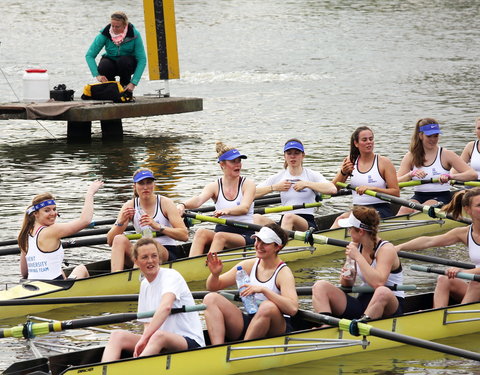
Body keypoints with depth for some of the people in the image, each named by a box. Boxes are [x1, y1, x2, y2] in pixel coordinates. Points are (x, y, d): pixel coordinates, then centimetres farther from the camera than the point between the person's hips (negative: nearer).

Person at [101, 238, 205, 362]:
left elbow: (166, 306, -27)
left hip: (191, 342, -7)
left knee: (159, 336, -39)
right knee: (117, 335, -11)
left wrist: (144, 338, -33)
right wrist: (145, 339, -10)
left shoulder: (171, 275, -7)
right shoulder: (144, 285, 17)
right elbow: (147, 323, 15)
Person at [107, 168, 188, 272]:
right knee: (119, 239, -25)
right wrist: (120, 222, -20)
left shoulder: (165, 203, -3)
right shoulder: (130, 206, 5)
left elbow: (184, 235, -14)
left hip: (167, 254, -3)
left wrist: (158, 227, -27)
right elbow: (110, 241, -1)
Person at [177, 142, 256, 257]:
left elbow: (244, 208, -18)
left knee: (220, 236, -34)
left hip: (245, 236, -3)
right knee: (201, 232, -28)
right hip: (221, 229, 3)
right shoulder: (215, 186, 8)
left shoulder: (247, 184, 1)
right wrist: (183, 205, -38)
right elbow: (199, 199, -13)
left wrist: (227, 211, -41)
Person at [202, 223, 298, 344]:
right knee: (211, 299, -12)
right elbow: (213, 286, 11)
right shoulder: (249, 265, 7)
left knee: (268, 306, -38)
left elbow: (293, 308, -26)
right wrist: (215, 274, -12)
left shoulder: (283, 273, -9)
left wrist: (263, 290, -31)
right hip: (247, 323, 5)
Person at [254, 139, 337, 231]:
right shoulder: (278, 177, 15)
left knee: (289, 217, -38)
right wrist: (274, 187, -4)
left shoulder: (311, 175, 6)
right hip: (283, 222, 3)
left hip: (308, 223, -3)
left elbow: (333, 189, -15)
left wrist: (306, 184, -11)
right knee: (256, 218, -24)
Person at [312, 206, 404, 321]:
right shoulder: (356, 246, 6)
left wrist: (358, 257, -22)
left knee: (382, 292, -42)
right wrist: (347, 278, -12)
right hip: (362, 302, 7)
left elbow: (378, 283, -29)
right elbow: (348, 285, 13)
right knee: (320, 286, -10)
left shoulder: (386, 249, -13)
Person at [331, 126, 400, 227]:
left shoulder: (384, 162, -1)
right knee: (340, 219, -31)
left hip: (381, 210, -4)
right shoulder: (351, 161, 11)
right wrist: (343, 172, -9)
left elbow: (396, 192, -6)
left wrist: (372, 188, -19)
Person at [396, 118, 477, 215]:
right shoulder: (411, 157, 8)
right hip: (419, 196, 3)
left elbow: (473, 175, -8)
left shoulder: (446, 154, 1)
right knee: (405, 209, -31)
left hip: (442, 197, -3)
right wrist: (411, 174, -20)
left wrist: (450, 176, -25)